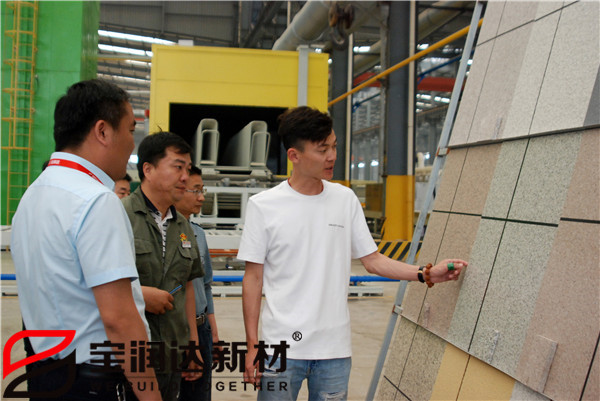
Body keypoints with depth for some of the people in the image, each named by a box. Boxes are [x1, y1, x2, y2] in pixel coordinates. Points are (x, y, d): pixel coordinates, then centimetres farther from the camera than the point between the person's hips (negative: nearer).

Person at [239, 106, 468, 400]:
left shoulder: (345, 199, 6)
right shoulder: (263, 205, -4)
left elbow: (372, 260, 10)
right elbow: (254, 278, -2)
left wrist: (426, 274, -2)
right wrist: (252, 345, -4)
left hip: (334, 348, 3)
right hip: (282, 347, -3)